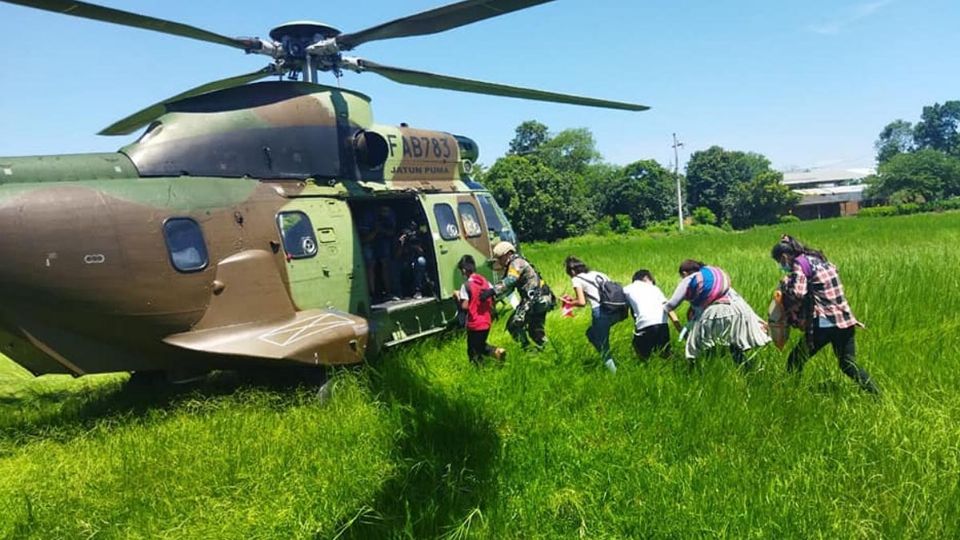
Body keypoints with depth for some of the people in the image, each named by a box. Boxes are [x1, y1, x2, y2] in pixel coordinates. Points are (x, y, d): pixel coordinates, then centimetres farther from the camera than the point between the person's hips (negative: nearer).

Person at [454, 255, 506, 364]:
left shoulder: (466, 285, -15)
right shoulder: (486, 281, 5)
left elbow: (464, 307, -18)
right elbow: (492, 301, 9)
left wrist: (458, 296, -4)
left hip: (474, 325, -6)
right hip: (486, 323, 6)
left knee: (474, 354, 6)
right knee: (481, 345, 25)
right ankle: (496, 351, 0)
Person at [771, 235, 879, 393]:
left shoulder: (799, 263, -6)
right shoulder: (818, 259, 18)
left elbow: (797, 293, -19)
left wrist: (785, 283, -1)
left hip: (824, 323, -8)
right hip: (846, 321, 8)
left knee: (796, 360, 5)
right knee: (848, 365, 17)